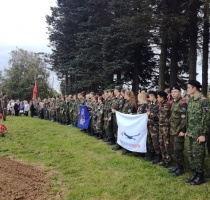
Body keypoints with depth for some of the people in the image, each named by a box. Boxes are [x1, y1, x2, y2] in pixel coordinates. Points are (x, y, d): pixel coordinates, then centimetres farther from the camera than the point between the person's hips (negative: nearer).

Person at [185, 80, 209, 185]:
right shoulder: (191, 100, 10)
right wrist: (187, 130, 16)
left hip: (199, 134, -8)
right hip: (191, 133, 8)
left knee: (198, 154, -1)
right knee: (191, 154, 13)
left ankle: (200, 176, 13)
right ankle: (194, 174, 26)